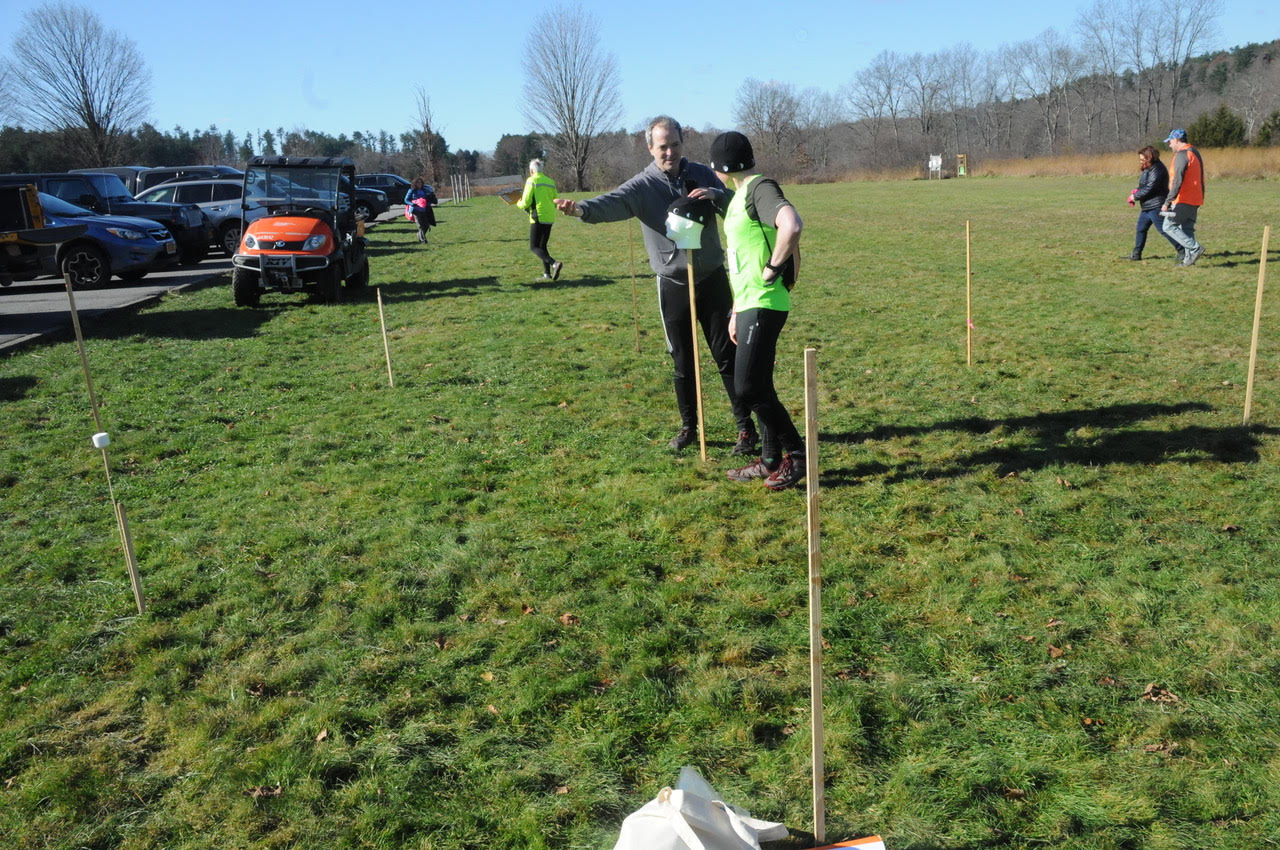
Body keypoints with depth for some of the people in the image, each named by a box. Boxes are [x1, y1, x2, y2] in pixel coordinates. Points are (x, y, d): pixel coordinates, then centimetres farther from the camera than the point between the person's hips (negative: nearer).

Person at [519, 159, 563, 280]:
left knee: (534, 247, -4)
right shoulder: (550, 181, 13)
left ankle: (554, 263, -25)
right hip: (550, 218, 7)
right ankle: (547, 274, 10)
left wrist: (520, 204, 11)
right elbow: (555, 201, 15)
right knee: (542, 246, 16)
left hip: (538, 218, -7)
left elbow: (526, 202, -10)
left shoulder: (532, 181, -7)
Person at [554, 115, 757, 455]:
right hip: (673, 285, -1)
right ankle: (688, 427, 24)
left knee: (726, 354, 3)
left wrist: (714, 195, -20)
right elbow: (613, 202, -25)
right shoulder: (642, 186, -6)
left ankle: (746, 427, 12)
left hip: (712, 278, 1)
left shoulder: (701, 174, 2)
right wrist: (582, 208, -47)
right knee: (682, 362, 8)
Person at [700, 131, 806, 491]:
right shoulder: (739, 196, 18)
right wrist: (736, 311, 23)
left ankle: (796, 454, 2)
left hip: (764, 305, -10)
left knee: (749, 387, -10)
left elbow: (792, 226, -33)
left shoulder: (760, 188, -12)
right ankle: (771, 461, 23)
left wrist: (773, 269, -21)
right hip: (750, 305, 10)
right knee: (758, 387, 13)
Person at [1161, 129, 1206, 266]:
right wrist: (1201, 199, 25)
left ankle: (1195, 248, -12)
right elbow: (1200, 180, 21)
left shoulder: (1181, 155, -14)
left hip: (1183, 200, -9)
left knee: (1169, 226, -4)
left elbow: (1177, 181, -22)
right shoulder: (1196, 153, 18)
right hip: (1195, 200, 9)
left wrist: (1167, 202, -24)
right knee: (1187, 229, 12)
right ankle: (1188, 258, 10)